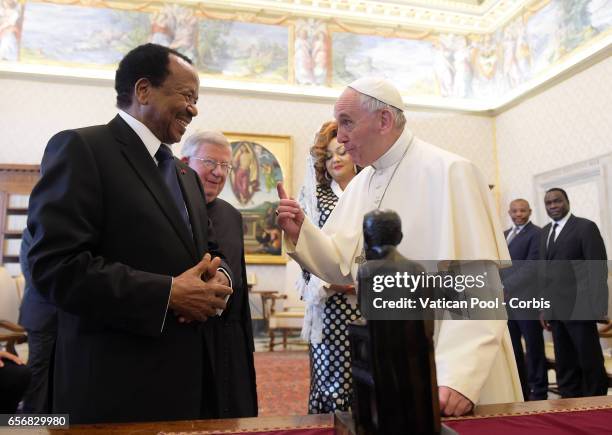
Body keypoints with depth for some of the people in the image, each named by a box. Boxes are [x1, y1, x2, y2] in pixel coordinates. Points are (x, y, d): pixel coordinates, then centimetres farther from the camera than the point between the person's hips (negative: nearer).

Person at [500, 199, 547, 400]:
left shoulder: (536, 233, -8)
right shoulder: (504, 234, 16)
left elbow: (530, 267, -17)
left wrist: (505, 288, -22)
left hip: (526, 299, -7)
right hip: (506, 299, 7)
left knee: (533, 347, 5)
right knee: (512, 348, 14)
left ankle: (538, 392, 17)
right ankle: (520, 389, 27)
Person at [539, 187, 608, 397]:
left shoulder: (585, 227, -4)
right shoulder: (545, 232, 15)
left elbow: (598, 268, -10)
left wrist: (597, 307, -16)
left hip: (578, 308, -6)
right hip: (555, 310, 6)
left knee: (591, 362, 4)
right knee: (564, 365, 12)